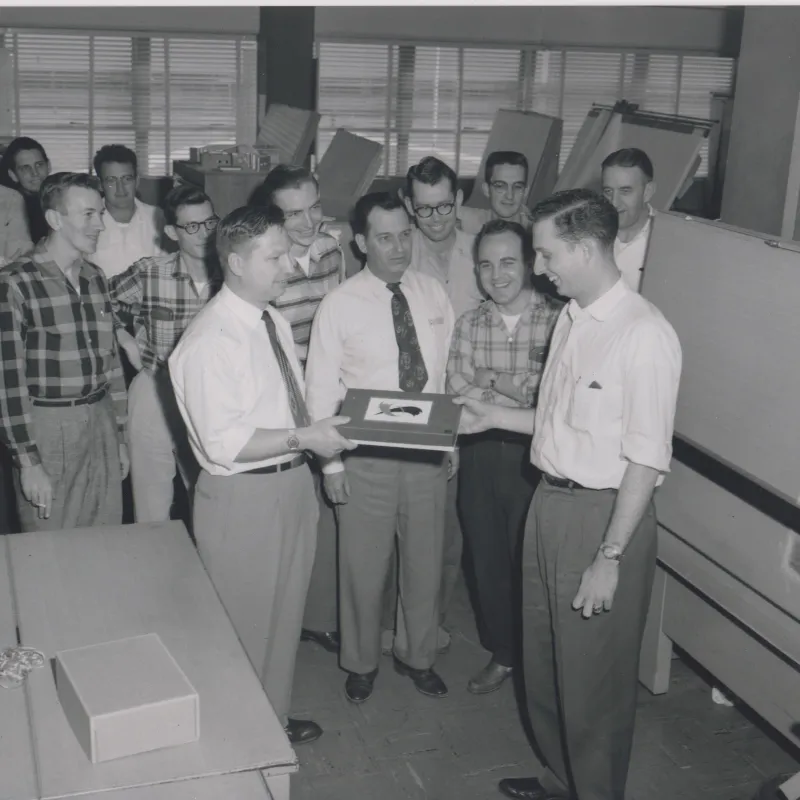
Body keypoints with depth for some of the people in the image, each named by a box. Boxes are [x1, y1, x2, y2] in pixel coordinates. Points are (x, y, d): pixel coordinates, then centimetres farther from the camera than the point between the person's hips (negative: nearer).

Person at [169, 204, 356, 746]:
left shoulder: (276, 324, 8)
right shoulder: (211, 340, -21)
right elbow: (223, 441, -25)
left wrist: (321, 431, 0)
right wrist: (304, 438, -27)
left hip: (293, 483, 9)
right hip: (242, 497, -9)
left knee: (285, 613, 23)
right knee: (245, 621, 8)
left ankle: (276, 717, 43)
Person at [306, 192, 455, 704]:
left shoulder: (434, 295, 3)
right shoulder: (340, 305, -8)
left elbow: (448, 373, 7)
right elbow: (322, 388, -7)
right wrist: (330, 462, -9)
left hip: (428, 451, 3)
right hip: (367, 456, -3)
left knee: (426, 561, 16)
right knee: (364, 566, 9)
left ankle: (419, 656, 37)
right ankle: (361, 662, 32)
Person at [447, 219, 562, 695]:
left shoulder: (558, 320, -9)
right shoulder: (469, 326, 4)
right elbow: (458, 397, -4)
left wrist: (495, 381, -14)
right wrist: (526, 395, -15)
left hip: (536, 456, -4)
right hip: (482, 455, 4)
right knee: (488, 558, 15)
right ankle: (502, 653, 35)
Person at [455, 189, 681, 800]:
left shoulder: (645, 335, -20)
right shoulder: (571, 319, 6)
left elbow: (646, 458, -20)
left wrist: (609, 557, -20)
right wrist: (495, 417, 12)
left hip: (603, 513, -8)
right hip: (551, 501, 9)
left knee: (594, 678, 9)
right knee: (544, 662, 22)